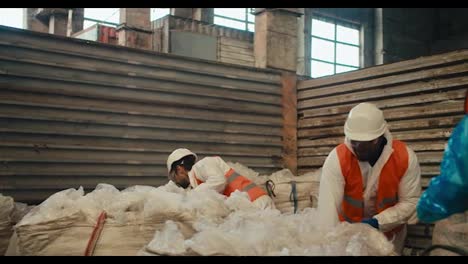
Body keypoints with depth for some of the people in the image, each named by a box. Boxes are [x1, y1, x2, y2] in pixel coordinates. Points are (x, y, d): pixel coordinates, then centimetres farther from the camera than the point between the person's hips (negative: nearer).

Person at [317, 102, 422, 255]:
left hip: (389, 231, 1)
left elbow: (410, 202, -14)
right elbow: (328, 204, -29)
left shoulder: (405, 157, -20)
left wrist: (378, 222, -27)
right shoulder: (337, 158, -24)